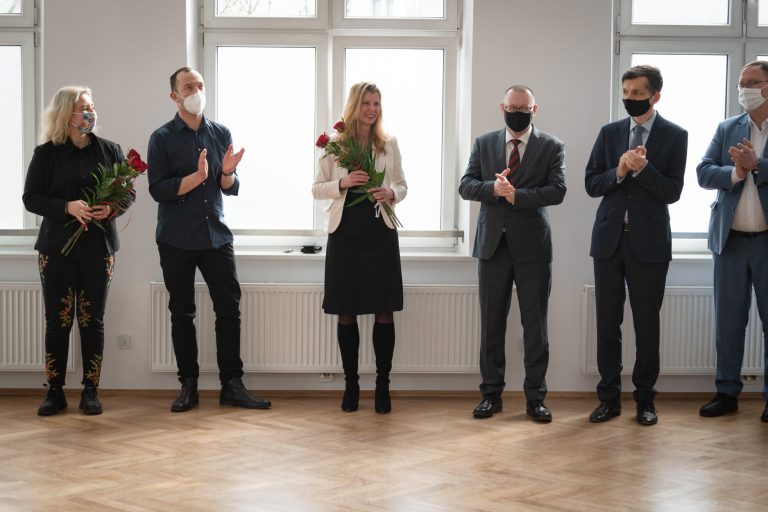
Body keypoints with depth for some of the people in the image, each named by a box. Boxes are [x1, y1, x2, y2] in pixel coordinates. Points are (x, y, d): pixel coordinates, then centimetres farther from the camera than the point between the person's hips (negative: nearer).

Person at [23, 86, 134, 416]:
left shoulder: (109, 150, 5)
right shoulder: (46, 153, 1)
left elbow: (128, 194, 7)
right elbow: (31, 198, -2)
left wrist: (111, 208, -15)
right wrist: (68, 207, -18)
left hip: (98, 247, 1)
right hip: (57, 247, -1)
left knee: (92, 320, 3)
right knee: (57, 320, 0)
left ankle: (90, 391, 10)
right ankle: (55, 391, 8)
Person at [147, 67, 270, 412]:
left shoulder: (221, 134, 7)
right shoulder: (162, 138, -2)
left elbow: (231, 189, 8)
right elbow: (158, 189, -11)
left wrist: (227, 172, -13)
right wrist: (197, 176, -21)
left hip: (216, 236, 3)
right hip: (176, 240, -2)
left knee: (230, 308, -1)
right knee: (182, 313, 5)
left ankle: (231, 384, 6)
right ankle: (188, 386, 14)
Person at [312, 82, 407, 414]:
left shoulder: (389, 144, 6)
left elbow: (402, 186, 11)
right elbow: (317, 188, 3)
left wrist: (391, 193, -11)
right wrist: (342, 184, -15)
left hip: (381, 233, 1)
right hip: (345, 234, -1)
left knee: (384, 311, 1)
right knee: (346, 312, 5)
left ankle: (382, 385, 9)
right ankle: (351, 383, 15)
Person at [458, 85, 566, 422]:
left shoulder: (551, 147, 2)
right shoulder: (484, 144, 9)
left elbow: (557, 190, -9)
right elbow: (465, 186, 2)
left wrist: (516, 195, -19)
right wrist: (493, 188, -17)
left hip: (532, 246, -2)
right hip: (492, 245, 2)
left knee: (535, 325, 2)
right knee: (491, 324, 7)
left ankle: (535, 397, 11)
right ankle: (491, 393, 16)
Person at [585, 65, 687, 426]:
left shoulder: (674, 136, 0)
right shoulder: (609, 133, 8)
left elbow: (672, 192, -6)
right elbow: (591, 184, 5)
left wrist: (643, 168, -19)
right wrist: (619, 171, -13)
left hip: (649, 242, -3)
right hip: (609, 237, 3)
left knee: (647, 324, 4)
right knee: (607, 322, 6)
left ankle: (645, 399, 14)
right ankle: (609, 397, 14)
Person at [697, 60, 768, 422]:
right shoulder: (727, 129, 9)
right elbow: (703, 173, 0)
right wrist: (735, 173, -16)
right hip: (731, 239, 4)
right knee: (728, 319, 8)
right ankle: (727, 392, 16)